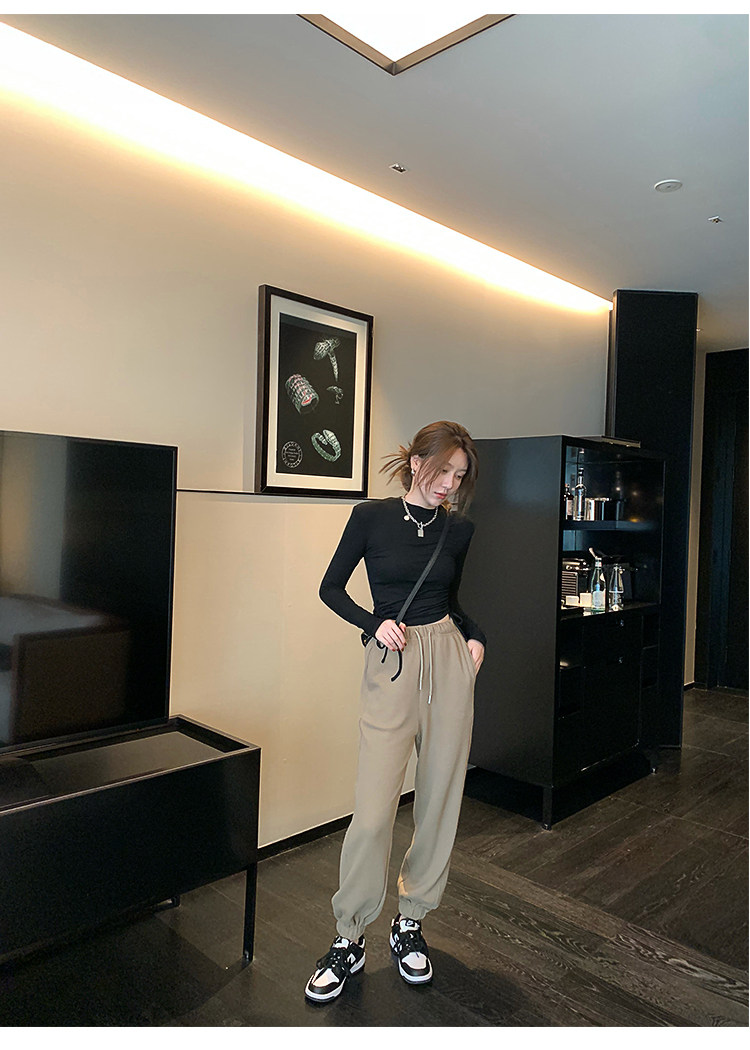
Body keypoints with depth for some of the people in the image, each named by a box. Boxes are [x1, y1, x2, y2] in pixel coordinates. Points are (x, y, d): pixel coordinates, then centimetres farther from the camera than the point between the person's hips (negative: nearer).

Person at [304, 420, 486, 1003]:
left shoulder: (458, 529, 6)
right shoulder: (371, 516, -3)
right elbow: (331, 588, 4)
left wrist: (476, 636, 4)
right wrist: (374, 623, -10)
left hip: (449, 659, 4)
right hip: (392, 665, -3)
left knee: (440, 800, 9)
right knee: (374, 810, -5)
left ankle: (411, 923, 30)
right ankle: (349, 939, 17)